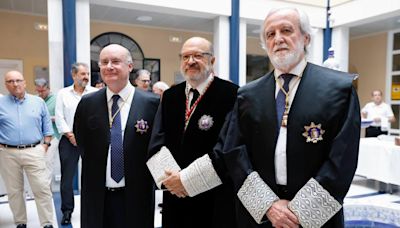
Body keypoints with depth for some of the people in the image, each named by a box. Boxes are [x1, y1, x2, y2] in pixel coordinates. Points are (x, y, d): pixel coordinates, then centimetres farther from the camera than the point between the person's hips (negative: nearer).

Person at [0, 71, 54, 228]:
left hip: (34, 152, -1)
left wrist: (45, 145, 2)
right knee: (14, 191, 11)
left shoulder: (38, 102, 6)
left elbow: (47, 125, 9)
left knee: (42, 189, -3)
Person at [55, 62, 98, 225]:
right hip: (69, 141, 1)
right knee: (67, 177, 7)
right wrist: (70, 135, -6)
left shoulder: (95, 93, 2)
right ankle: (67, 211, 22)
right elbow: (59, 118, 2)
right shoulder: (63, 93, 5)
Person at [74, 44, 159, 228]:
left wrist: (147, 179, 0)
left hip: (136, 196, -2)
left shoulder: (152, 103, -9)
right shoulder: (87, 103, 0)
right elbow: (82, 144, 12)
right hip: (96, 196, 2)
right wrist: (95, 174, 5)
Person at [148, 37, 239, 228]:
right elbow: (157, 144, 5)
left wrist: (188, 178, -15)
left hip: (215, 201, -4)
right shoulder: (170, 96, 7)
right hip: (175, 195, 5)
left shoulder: (231, 94, -12)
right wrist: (168, 178, -10)